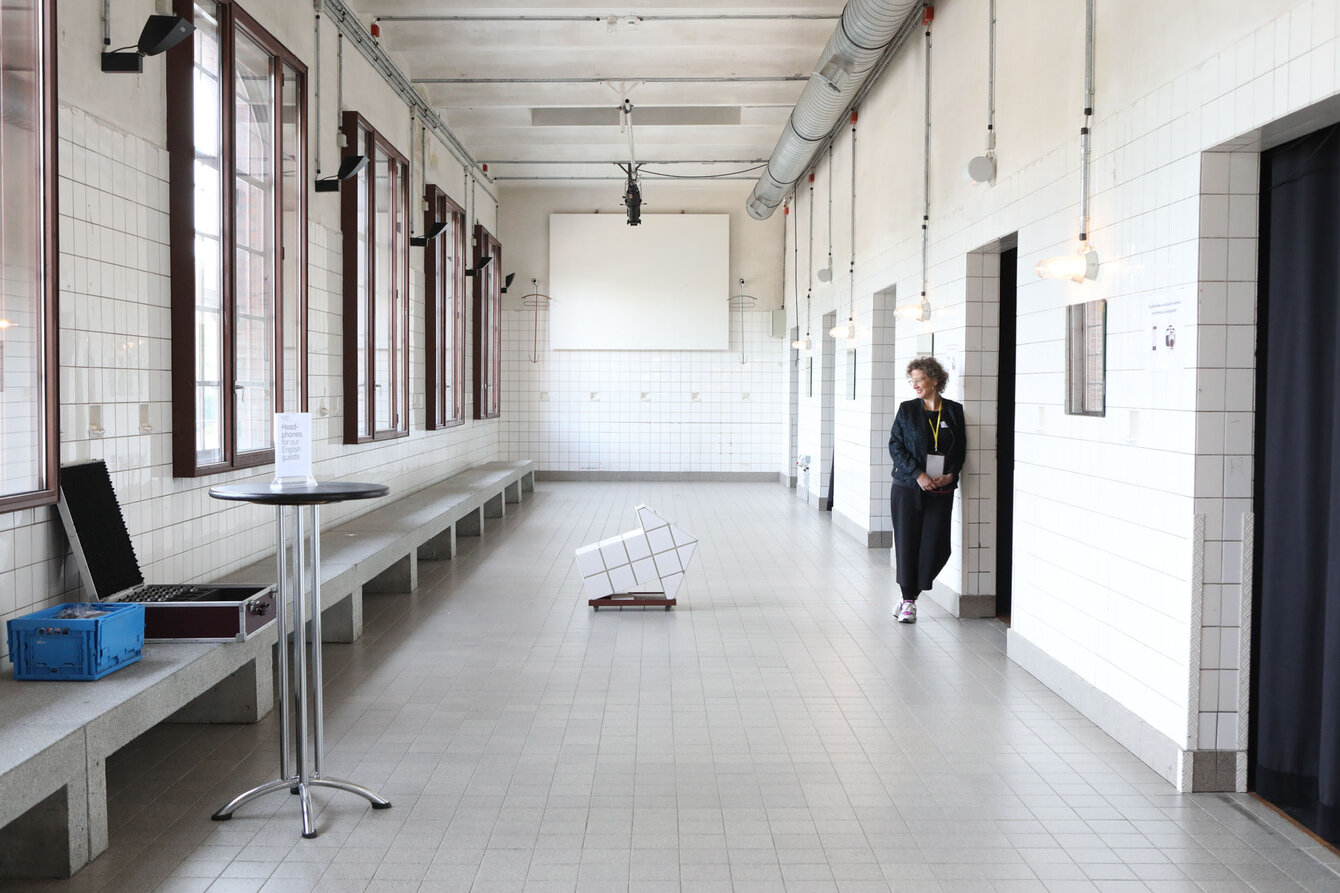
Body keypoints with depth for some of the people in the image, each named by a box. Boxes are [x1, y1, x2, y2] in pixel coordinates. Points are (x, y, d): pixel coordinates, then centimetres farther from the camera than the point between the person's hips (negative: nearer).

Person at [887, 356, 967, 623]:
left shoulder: (954, 411, 5)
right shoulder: (907, 409, 2)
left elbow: (961, 449, 10)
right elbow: (895, 445, -2)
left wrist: (951, 474, -6)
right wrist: (918, 474, -12)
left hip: (941, 490, 1)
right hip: (908, 488, -1)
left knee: (937, 547, -2)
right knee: (907, 543, -1)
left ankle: (910, 593, 19)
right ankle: (908, 600, 13)